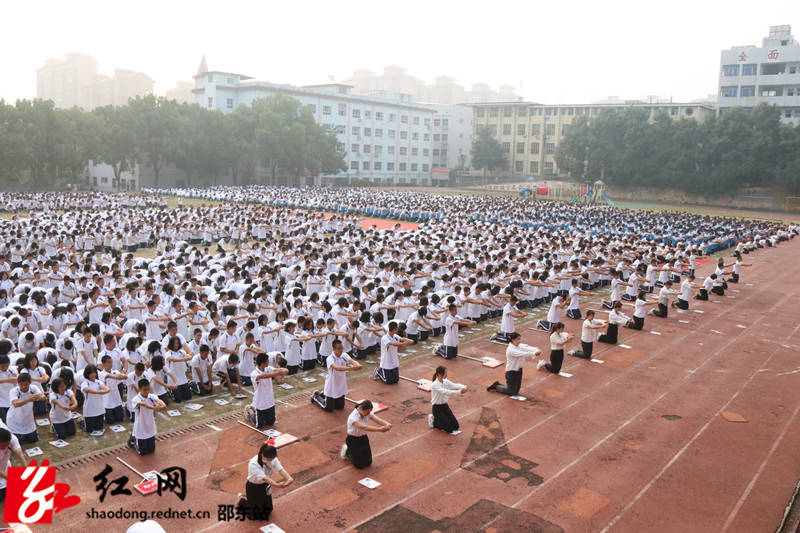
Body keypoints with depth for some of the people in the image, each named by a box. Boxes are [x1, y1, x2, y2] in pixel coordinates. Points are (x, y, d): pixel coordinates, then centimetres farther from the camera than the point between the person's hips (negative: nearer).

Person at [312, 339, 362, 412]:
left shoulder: (344, 355, -9)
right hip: (331, 387, -6)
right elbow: (336, 367, -44)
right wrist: (350, 368, -58)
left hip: (341, 387, 6)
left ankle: (324, 395, 39)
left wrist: (358, 365, -51)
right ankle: (316, 397, 31)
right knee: (329, 409, 5)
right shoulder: (330, 359, -26)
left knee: (340, 407, 18)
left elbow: (352, 360, -27)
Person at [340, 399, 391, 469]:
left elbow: (377, 419, -27)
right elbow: (364, 427, -46)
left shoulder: (367, 413, -12)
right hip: (353, 440, -6)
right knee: (359, 465, -1)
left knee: (368, 462, 8)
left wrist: (387, 424, -49)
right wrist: (379, 429, -56)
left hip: (364, 439, 6)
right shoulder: (353, 417, -33)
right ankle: (347, 451, 24)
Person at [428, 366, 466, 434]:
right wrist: (459, 392, -46)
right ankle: (433, 421, 15)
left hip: (445, 406, 7)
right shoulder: (435, 385, -24)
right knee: (448, 428, -11)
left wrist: (464, 387, -35)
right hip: (437, 408, -7)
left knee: (455, 425, 2)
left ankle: (437, 418, 23)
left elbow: (455, 385, -14)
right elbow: (445, 392, -37)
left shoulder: (446, 381, -1)